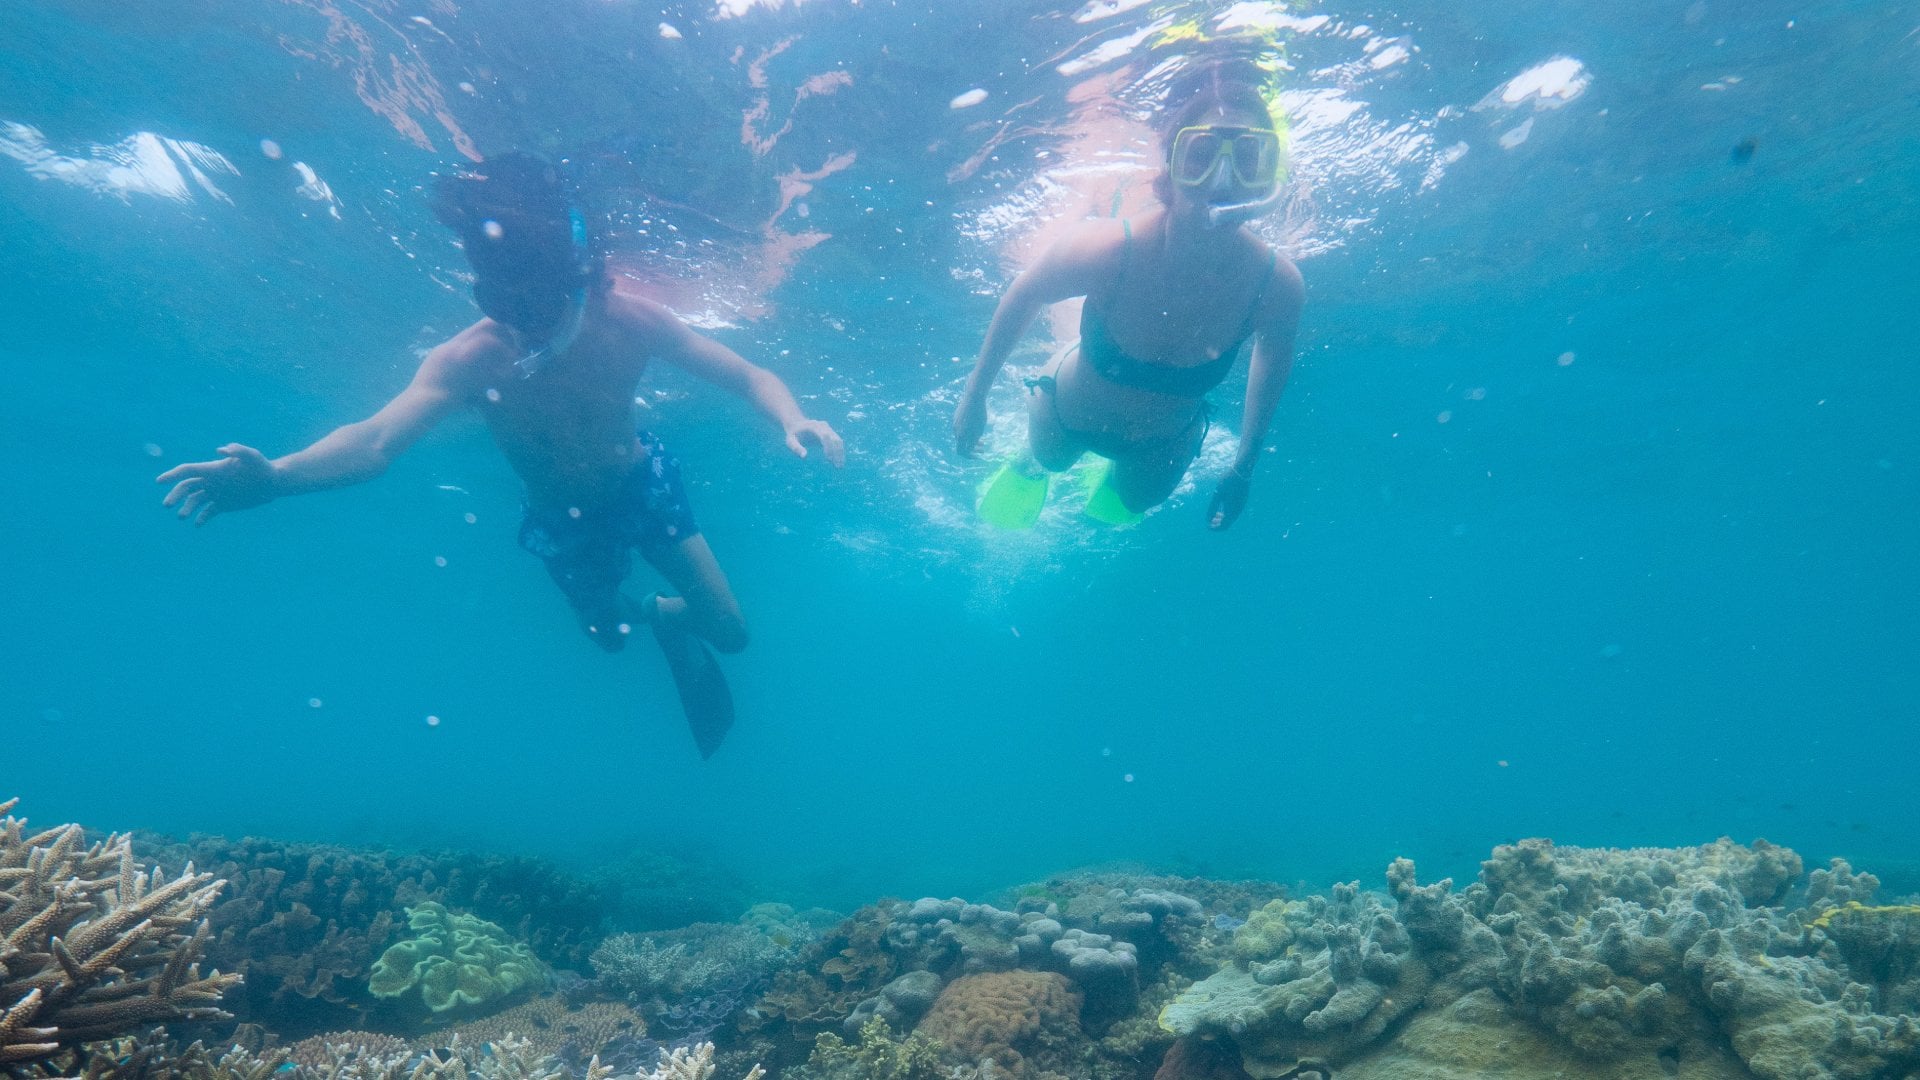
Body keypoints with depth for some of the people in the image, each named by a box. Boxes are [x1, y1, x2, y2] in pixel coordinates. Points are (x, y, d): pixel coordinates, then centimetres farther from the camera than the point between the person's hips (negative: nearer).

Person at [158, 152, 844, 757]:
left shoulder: (626, 320, -29)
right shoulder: (469, 360, -31)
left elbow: (750, 377, -27)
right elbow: (377, 438, -44)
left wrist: (794, 422, -48)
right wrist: (276, 476, -64)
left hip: (643, 485, 0)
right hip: (564, 521, 1)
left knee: (732, 632, 3)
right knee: (608, 635, 18)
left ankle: (681, 623, 41)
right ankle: (664, 619, 54)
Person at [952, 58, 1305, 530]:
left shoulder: (1278, 284, -33)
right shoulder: (1106, 249, -42)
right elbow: (1023, 296, -21)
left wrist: (1245, 466, -2)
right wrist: (974, 394, -11)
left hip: (1162, 440, 2)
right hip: (1070, 413, -2)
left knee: (1137, 500, 35)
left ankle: (1118, 477, 69)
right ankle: (1033, 461, 68)